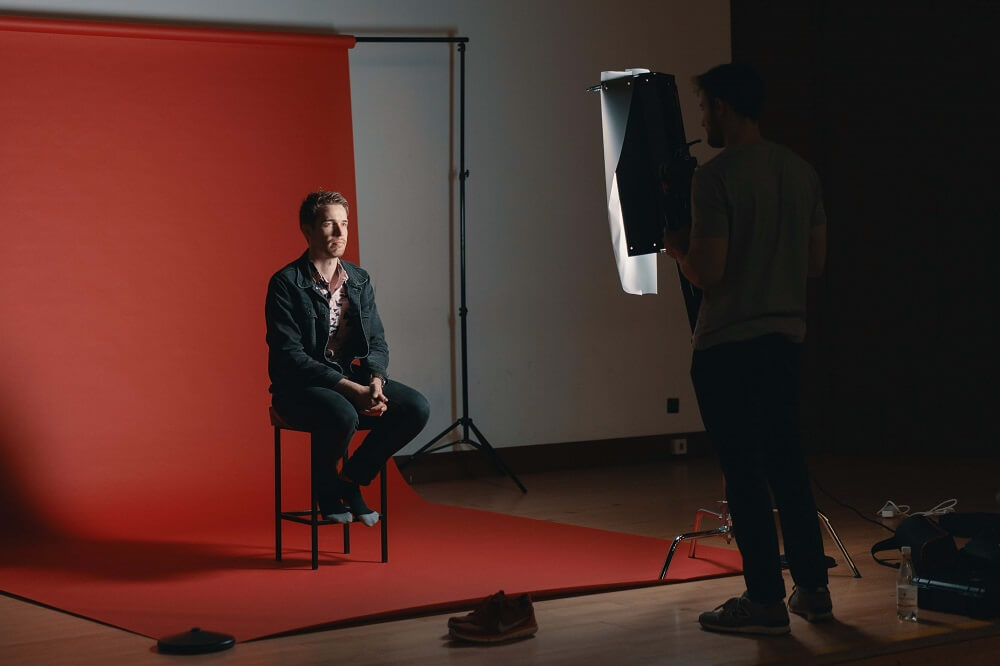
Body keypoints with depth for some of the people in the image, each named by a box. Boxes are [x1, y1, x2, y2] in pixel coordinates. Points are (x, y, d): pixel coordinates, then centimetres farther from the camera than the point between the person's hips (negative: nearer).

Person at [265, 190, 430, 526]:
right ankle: (326, 486, -5)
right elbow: (290, 355, -18)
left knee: (416, 408, -18)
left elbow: (377, 342, 9)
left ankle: (351, 480, 1)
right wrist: (351, 389, -25)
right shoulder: (286, 284, -10)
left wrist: (375, 380, -14)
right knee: (343, 415, -38)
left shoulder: (359, 280, 9)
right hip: (301, 387, -6)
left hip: (356, 379, 6)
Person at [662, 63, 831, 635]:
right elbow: (816, 262, 12)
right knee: (786, 463, 15)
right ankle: (813, 589, 21)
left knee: (744, 470, -1)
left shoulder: (717, 177, -15)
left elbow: (707, 273, -18)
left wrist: (677, 248, 2)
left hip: (727, 344, -7)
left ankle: (766, 601, 2)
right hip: (785, 336, 7)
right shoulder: (802, 172, 8)